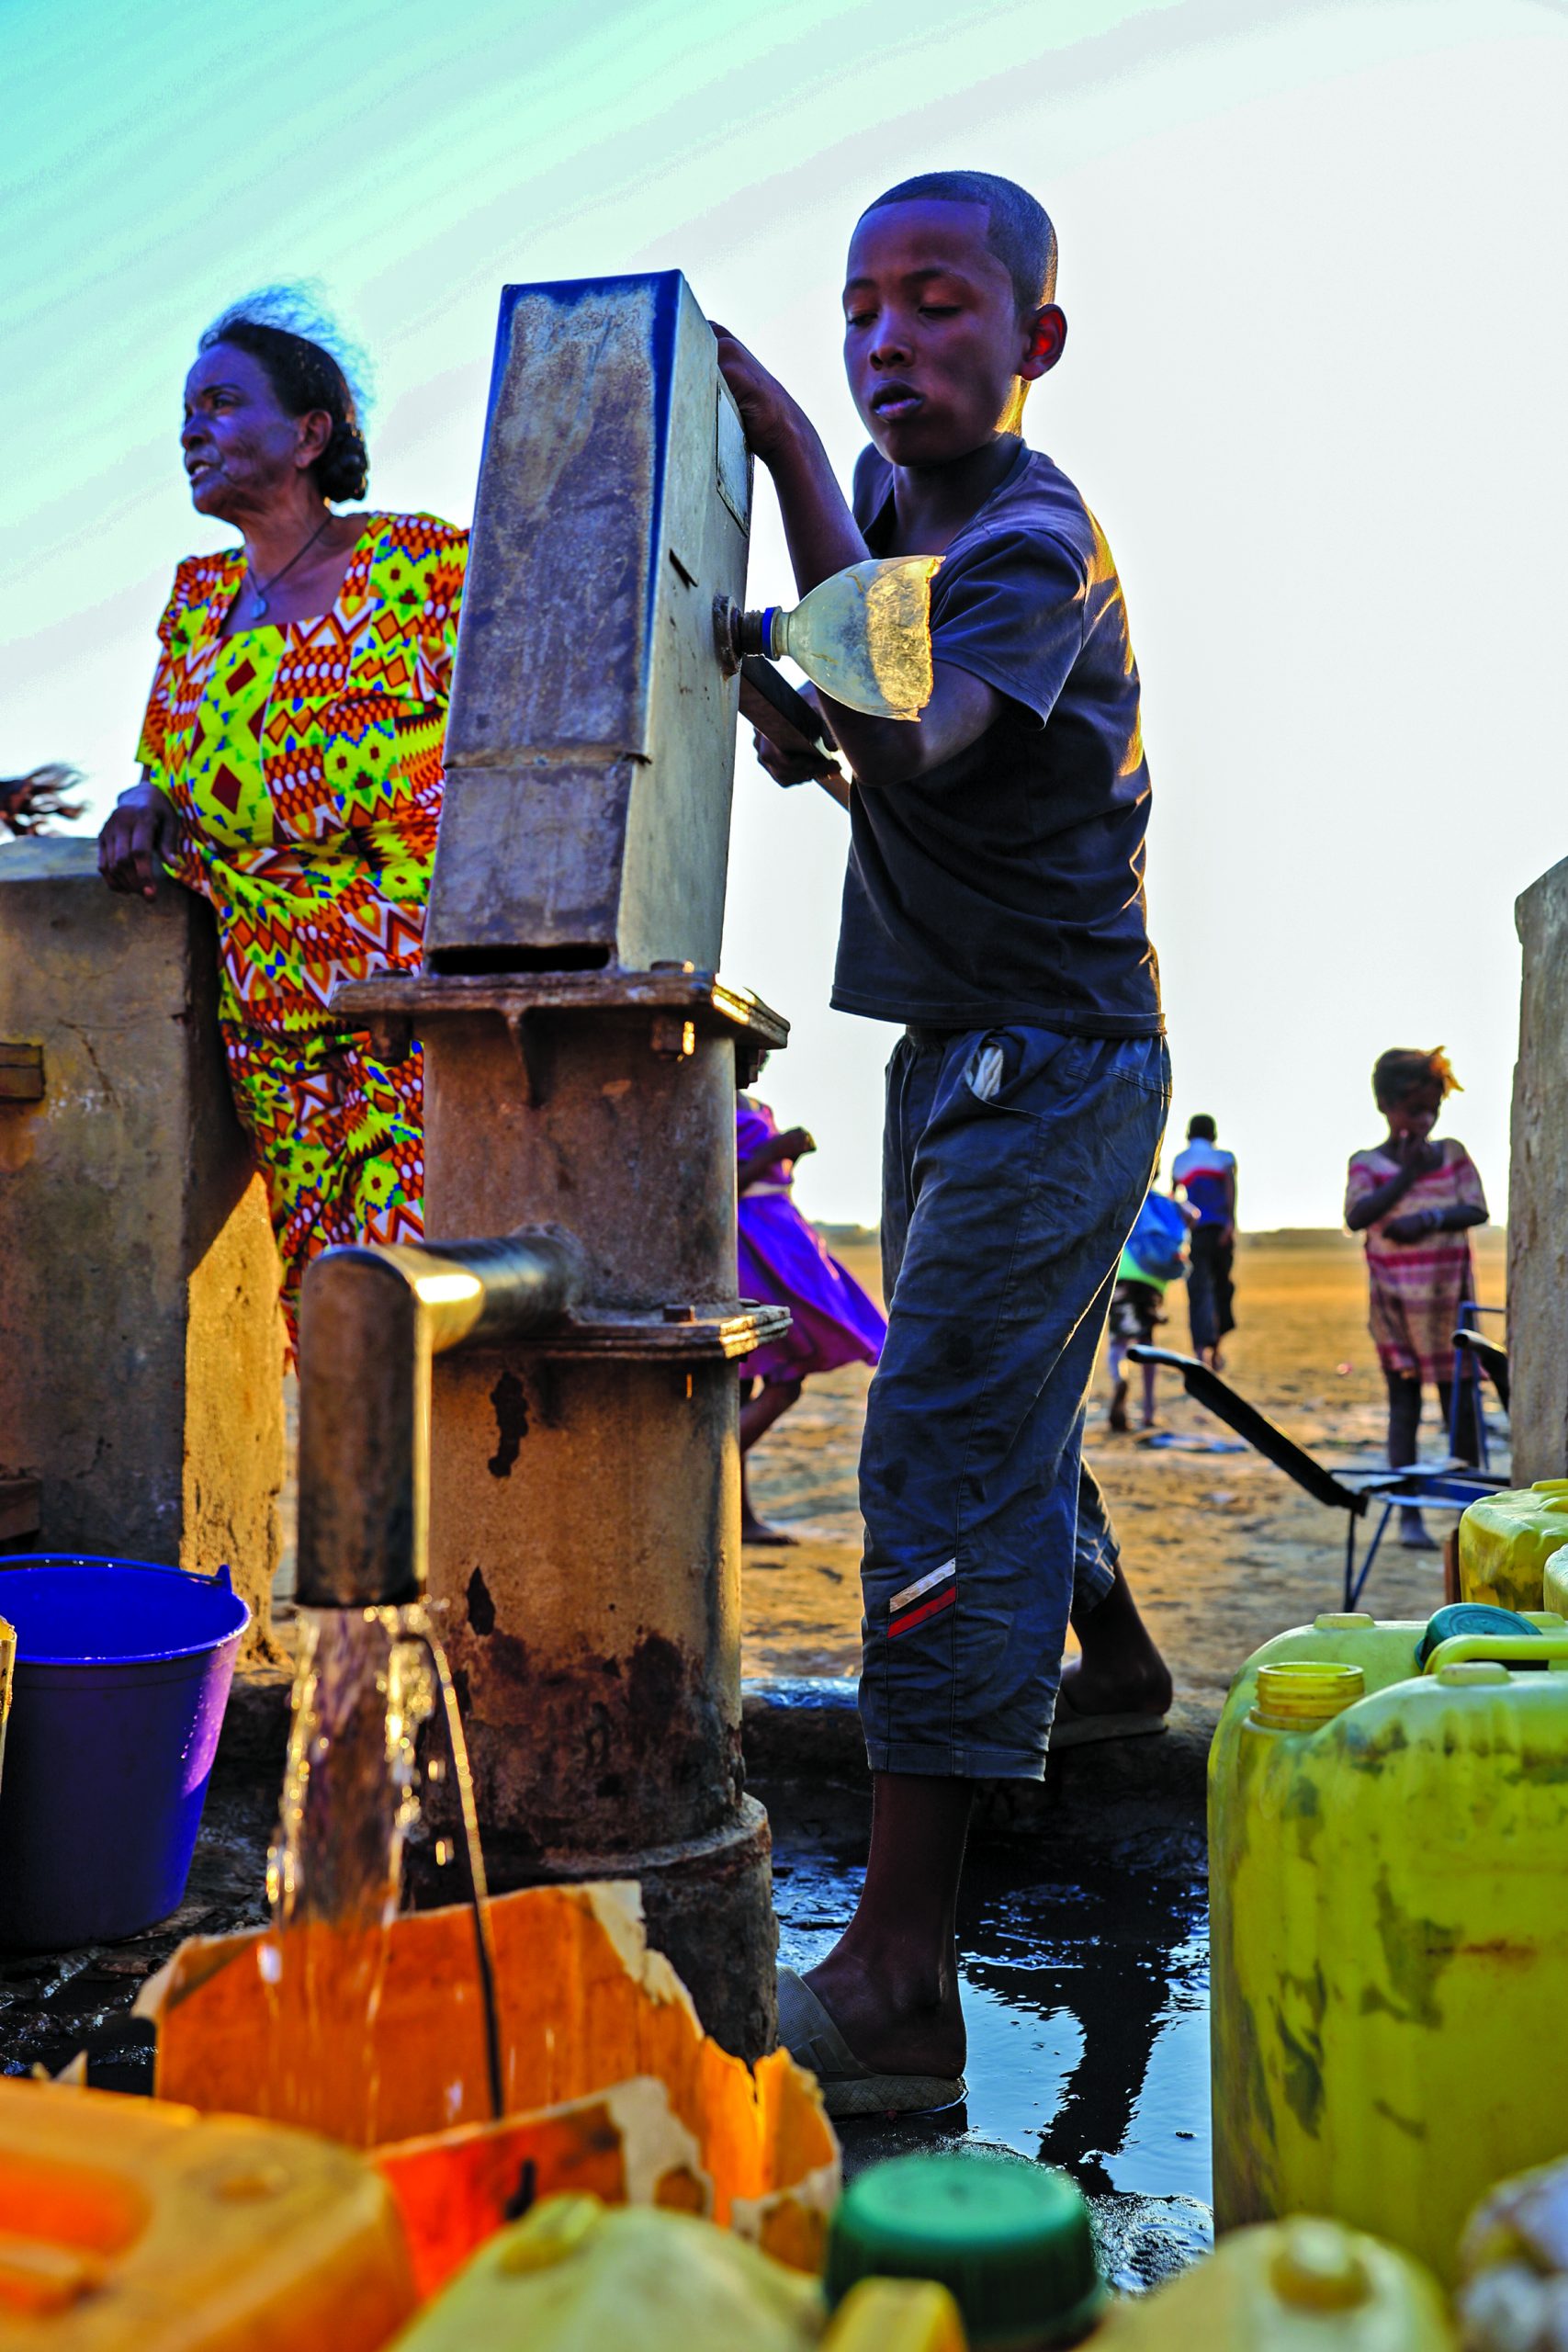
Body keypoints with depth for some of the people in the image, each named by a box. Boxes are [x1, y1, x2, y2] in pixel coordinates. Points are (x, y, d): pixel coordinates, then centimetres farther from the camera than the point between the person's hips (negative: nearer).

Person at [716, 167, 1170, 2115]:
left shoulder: (1039, 541, -15)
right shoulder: (892, 506, 11)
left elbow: (913, 732, -33)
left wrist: (787, 451, -27)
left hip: (1052, 1057, -9)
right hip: (959, 1052, 9)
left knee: (941, 1456, -16)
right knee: (1002, 1422, 21)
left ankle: (896, 1975, -13)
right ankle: (1102, 1668, 45)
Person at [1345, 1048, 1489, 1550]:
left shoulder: (1452, 1154, 8)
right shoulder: (1367, 1163, 1)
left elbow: (1477, 1210, -2)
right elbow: (1356, 1217, -15)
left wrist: (1429, 1218, -18)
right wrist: (1406, 1176, -22)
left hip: (1449, 1294, 2)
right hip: (1395, 1298, -2)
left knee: (1460, 1402, 2)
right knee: (1404, 1403, -1)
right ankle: (1409, 1516, 1)